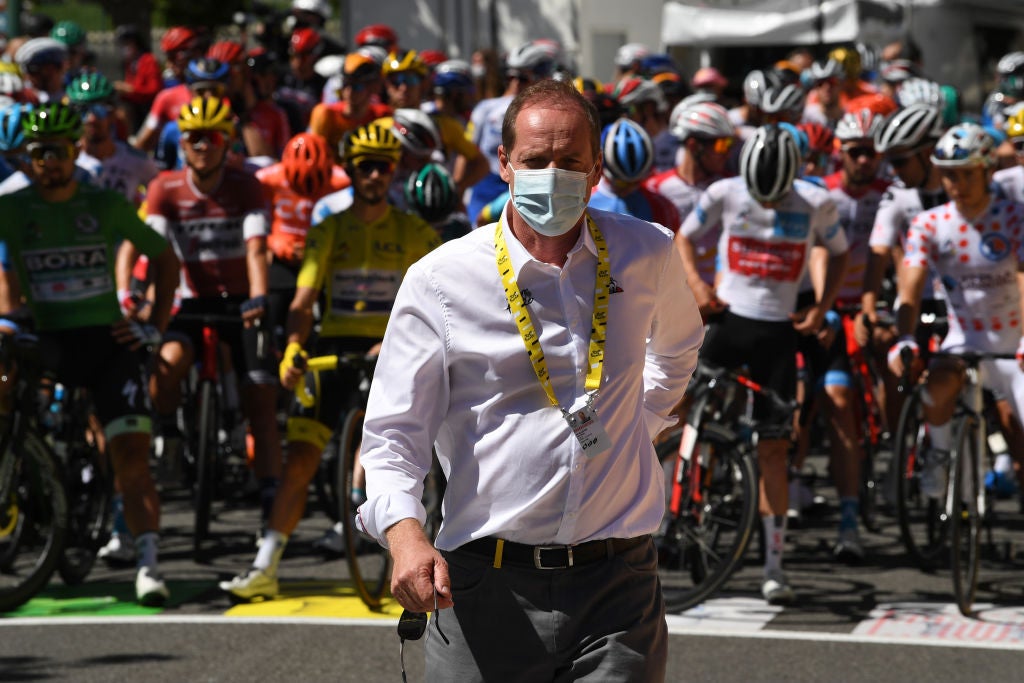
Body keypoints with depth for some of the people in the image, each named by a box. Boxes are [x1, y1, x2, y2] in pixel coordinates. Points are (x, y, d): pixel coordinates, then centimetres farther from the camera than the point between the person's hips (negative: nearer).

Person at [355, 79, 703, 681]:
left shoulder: (648, 256, 6)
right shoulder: (441, 280, -3)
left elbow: (678, 344, 30)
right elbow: (391, 434, -4)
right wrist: (405, 533, -21)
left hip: (618, 581, 2)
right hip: (486, 590, -2)